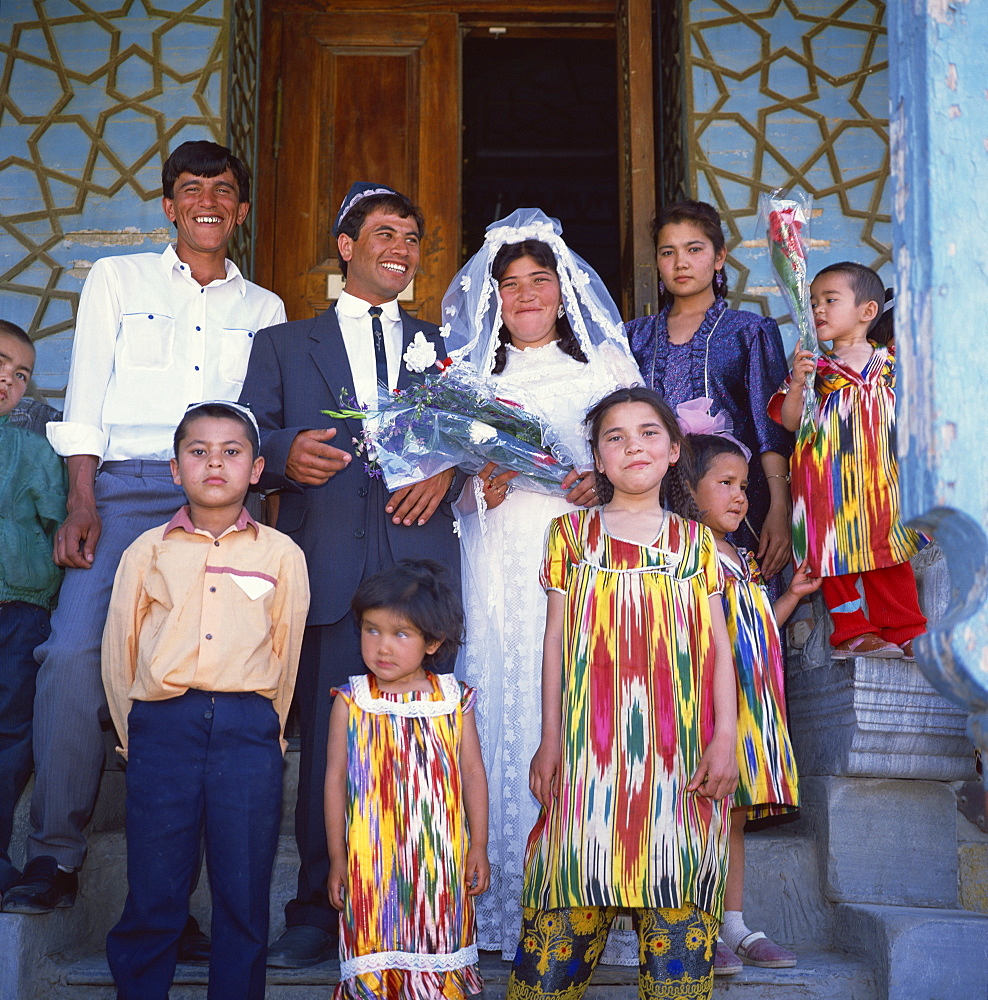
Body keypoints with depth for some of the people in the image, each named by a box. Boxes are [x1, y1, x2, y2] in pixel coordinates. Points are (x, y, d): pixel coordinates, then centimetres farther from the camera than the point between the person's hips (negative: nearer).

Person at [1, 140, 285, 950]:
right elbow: (86, 400, 7)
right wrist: (82, 505, -5)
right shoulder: (118, 279, 16)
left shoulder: (263, 309, 20)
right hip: (125, 489, -1)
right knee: (74, 653, -19)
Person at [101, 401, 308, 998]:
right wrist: (135, 733, 9)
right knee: (153, 897, 4)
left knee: (244, 899, 5)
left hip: (248, 730, 0)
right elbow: (119, 650, 12)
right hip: (162, 728, 0)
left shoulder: (281, 554, 9)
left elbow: (288, 652, 12)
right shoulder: (148, 551, 11)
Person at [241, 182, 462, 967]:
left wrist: (448, 469, -9)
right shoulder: (284, 345, 18)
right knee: (327, 739, -2)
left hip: (419, 557, 1)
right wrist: (285, 453, -13)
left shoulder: (443, 347, 22)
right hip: (327, 567, -1)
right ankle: (319, 912, 9)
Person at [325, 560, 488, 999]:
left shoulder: (453, 700, -1)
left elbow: (473, 774, 5)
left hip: (441, 860, 1)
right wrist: (337, 858, 2)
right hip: (371, 861, 0)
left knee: (438, 964, 8)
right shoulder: (351, 702, -3)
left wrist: (478, 848, 5)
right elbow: (335, 779, 1)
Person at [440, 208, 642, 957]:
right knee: (505, 715, -5)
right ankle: (508, 902, 3)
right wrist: (479, 489, -9)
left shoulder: (606, 363, 13)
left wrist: (605, 483, -13)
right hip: (501, 566, 1)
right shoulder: (468, 375, 16)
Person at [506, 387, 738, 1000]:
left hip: (680, 750, 1)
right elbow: (557, 639, 8)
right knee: (570, 910, -1)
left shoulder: (695, 541, 11)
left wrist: (725, 736, -2)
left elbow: (718, 645, 9)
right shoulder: (572, 533, 9)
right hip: (591, 744, -1)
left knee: (677, 916, 1)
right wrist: (550, 739, 3)